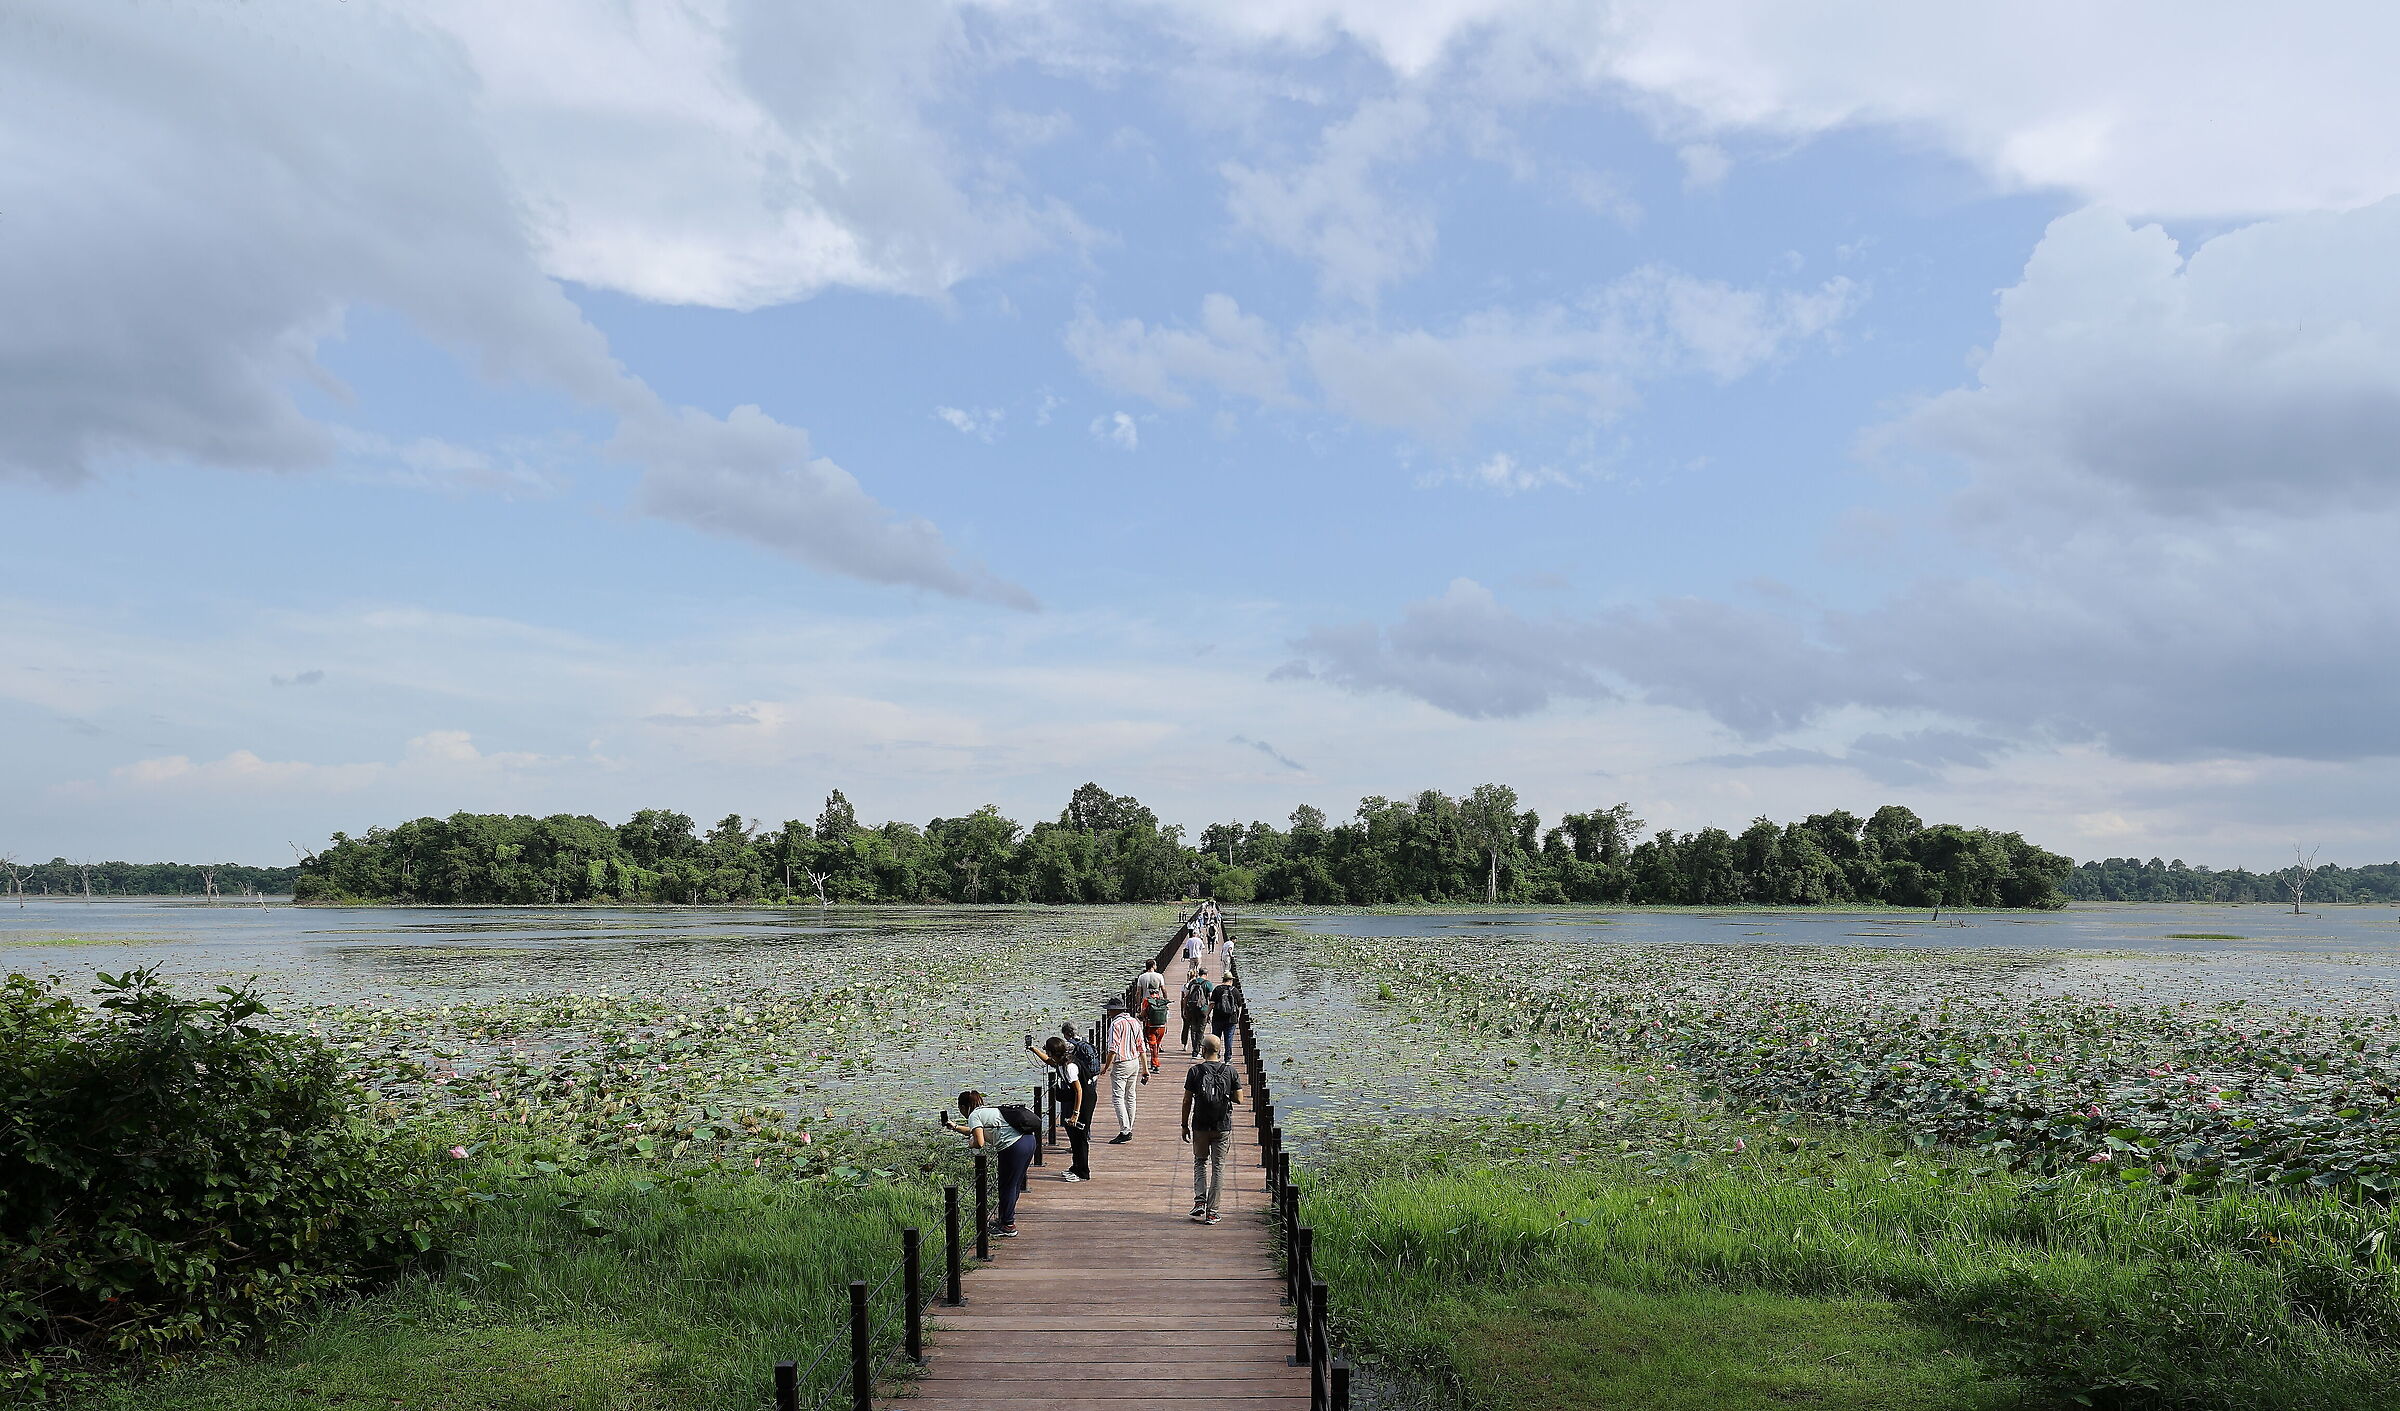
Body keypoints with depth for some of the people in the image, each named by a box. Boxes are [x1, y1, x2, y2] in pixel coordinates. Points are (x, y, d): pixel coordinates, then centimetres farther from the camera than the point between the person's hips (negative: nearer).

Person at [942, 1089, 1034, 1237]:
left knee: (1007, 1187, 4)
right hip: (1028, 1140, 9)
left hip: (1013, 1147, -9)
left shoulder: (974, 1115, -2)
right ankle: (1008, 1217, 33)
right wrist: (955, 1127, 47)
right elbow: (980, 1131, 42)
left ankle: (1008, 1226, 10)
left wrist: (970, 1143, 9)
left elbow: (979, 1142, -13)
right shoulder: (989, 1109, 25)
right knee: (1015, 1185, 21)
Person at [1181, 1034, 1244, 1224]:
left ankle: (1199, 1200, 3)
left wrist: (1185, 1125, 5)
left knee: (1200, 1162, 19)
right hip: (1223, 1127, 0)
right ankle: (1211, 1213, 7)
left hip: (1200, 1126, 0)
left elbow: (1187, 1101, -4)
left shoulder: (1195, 1071, -7)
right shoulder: (1230, 1071, -4)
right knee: (1218, 1167, 8)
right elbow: (1239, 1098, -1)